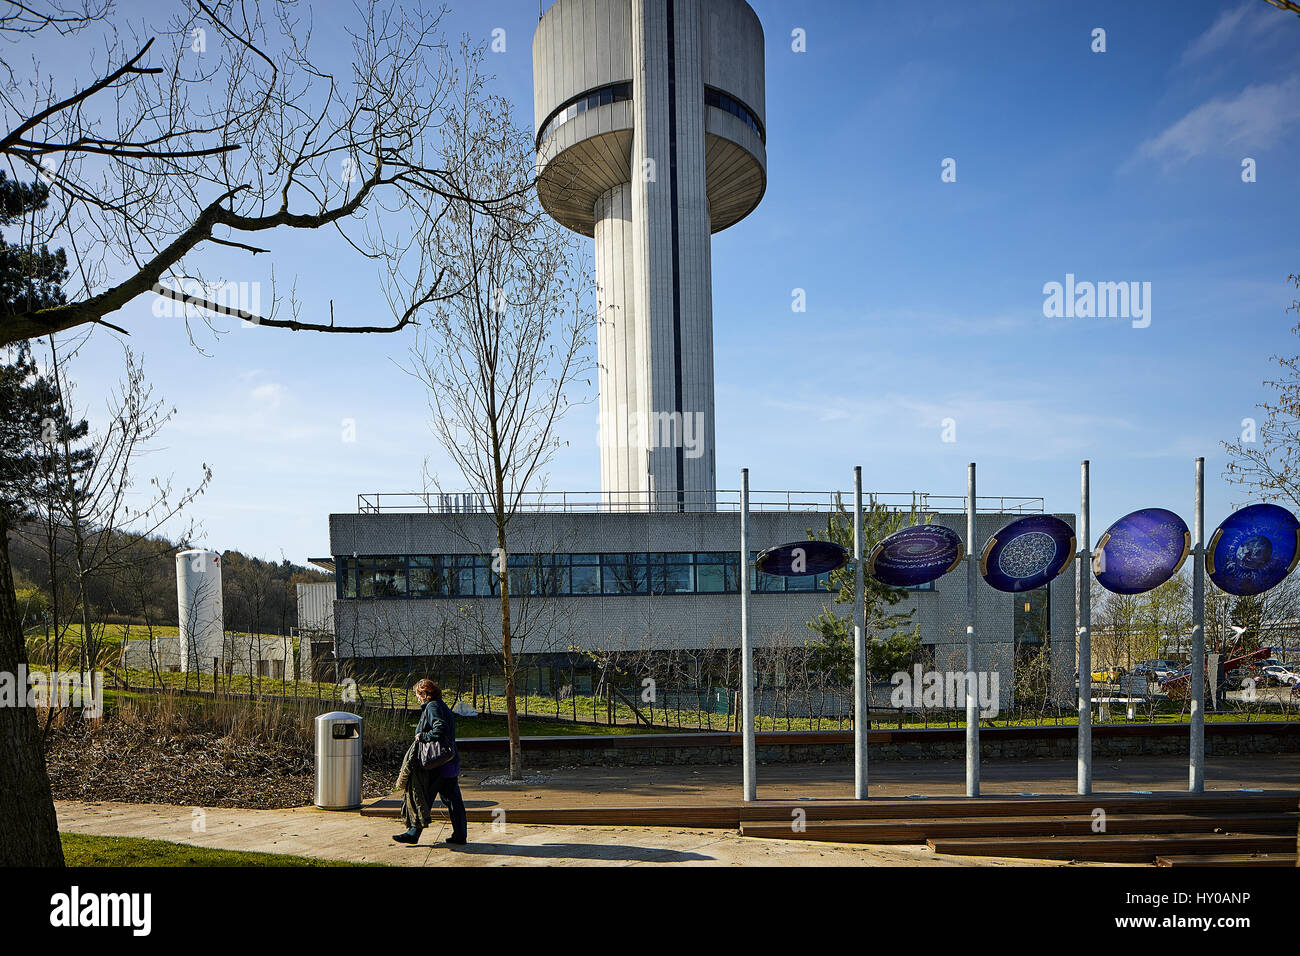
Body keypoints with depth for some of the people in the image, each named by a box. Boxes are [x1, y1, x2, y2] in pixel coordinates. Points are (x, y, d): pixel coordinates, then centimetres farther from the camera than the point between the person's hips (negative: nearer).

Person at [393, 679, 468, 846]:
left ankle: (414, 833, 7)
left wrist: (423, 736, -16)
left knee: (422, 798, 1)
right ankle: (460, 835, 10)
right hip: (450, 762, 9)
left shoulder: (432, 707, -12)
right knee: (453, 799, 8)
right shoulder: (444, 707, 17)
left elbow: (441, 729, -25)